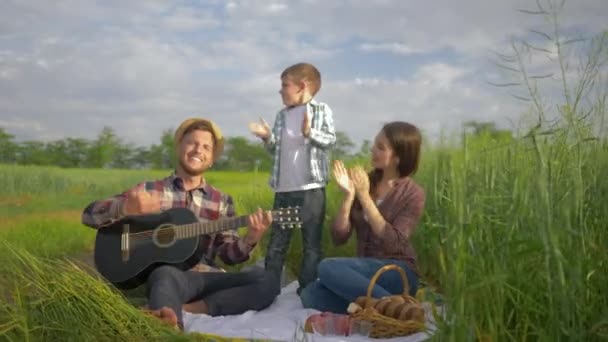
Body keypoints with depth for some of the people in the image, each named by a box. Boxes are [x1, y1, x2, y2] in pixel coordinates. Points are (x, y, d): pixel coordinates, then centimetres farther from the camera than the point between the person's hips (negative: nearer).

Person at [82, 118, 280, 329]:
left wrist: (250, 239, -14)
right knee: (167, 275, -39)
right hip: (162, 275, -3)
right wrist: (126, 207, -19)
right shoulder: (149, 190, 9)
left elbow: (228, 254, 9)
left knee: (265, 282, -21)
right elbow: (90, 215, 3)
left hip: (202, 278, 3)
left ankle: (186, 309, -32)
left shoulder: (221, 201, 15)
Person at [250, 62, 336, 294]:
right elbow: (277, 149, 15)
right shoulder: (281, 115, 15)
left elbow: (330, 140, -8)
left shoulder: (321, 110, 2)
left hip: (311, 189, -5)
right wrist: (268, 138, -4)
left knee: (312, 243, 3)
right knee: (276, 242, 10)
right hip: (284, 190, 5)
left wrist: (310, 132, -24)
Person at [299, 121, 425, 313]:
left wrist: (364, 197, -19)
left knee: (328, 268, -28)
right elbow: (339, 238, -1)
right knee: (310, 296, -20)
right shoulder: (364, 183, 4)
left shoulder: (413, 194, -6)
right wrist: (348, 195, -14)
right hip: (367, 272, 5)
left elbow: (392, 243, -19)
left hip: (398, 274, -5)